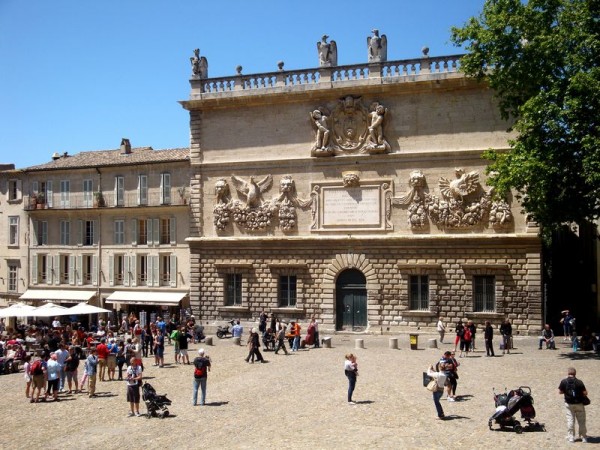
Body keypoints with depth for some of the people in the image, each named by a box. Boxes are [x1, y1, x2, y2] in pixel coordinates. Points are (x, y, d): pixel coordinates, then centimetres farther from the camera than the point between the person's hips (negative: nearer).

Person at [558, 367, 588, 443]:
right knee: (581, 421, 11)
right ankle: (583, 437, 17)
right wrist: (580, 393, 8)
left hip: (569, 404, 1)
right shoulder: (579, 382, -14)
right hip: (579, 404, -1)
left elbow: (560, 392, -2)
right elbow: (585, 393, -13)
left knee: (570, 420, 9)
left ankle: (571, 437, 11)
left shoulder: (564, 382, -9)